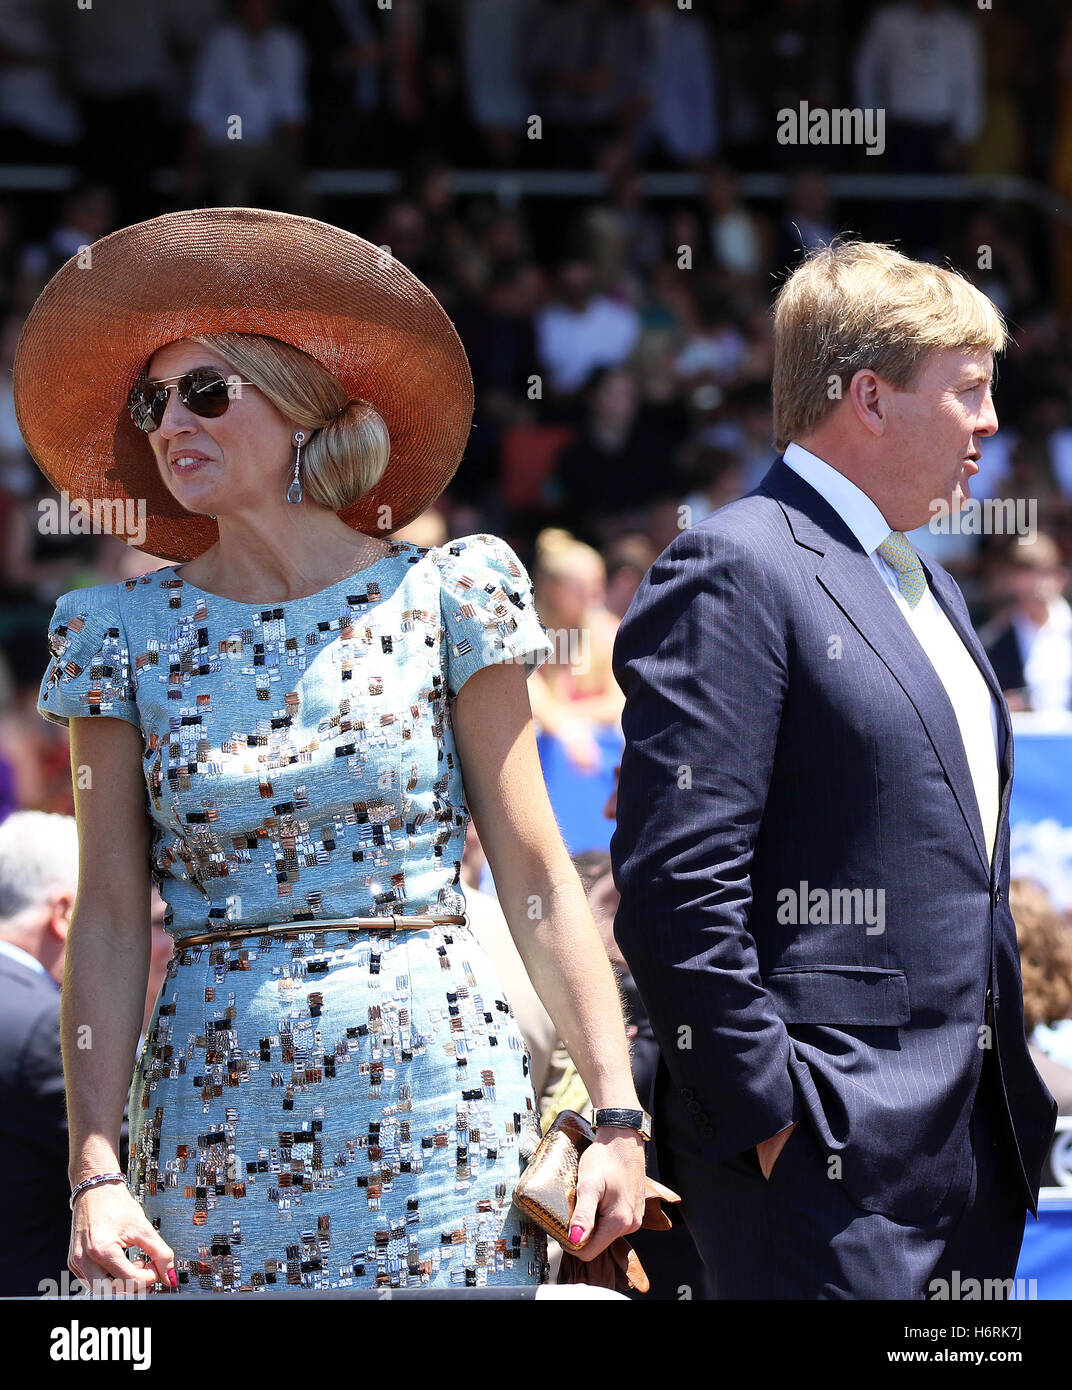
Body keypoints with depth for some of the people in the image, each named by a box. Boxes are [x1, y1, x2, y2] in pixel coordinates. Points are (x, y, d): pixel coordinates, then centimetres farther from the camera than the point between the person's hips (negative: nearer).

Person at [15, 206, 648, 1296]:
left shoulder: (445, 594, 1)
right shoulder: (123, 632, 5)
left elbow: (535, 875, 1)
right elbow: (109, 917, 3)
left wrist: (619, 1113, -7)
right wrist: (94, 1170, -6)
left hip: (437, 1086, -1)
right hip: (217, 1111, 1)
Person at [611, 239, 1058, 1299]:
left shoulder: (928, 588, 21)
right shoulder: (735, 572, -10)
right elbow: (675, 884, -18)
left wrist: (1010, 1090, 18)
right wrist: (765, 1120, -18)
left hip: (976, 1135, 9)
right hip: (829, 1155, -9)